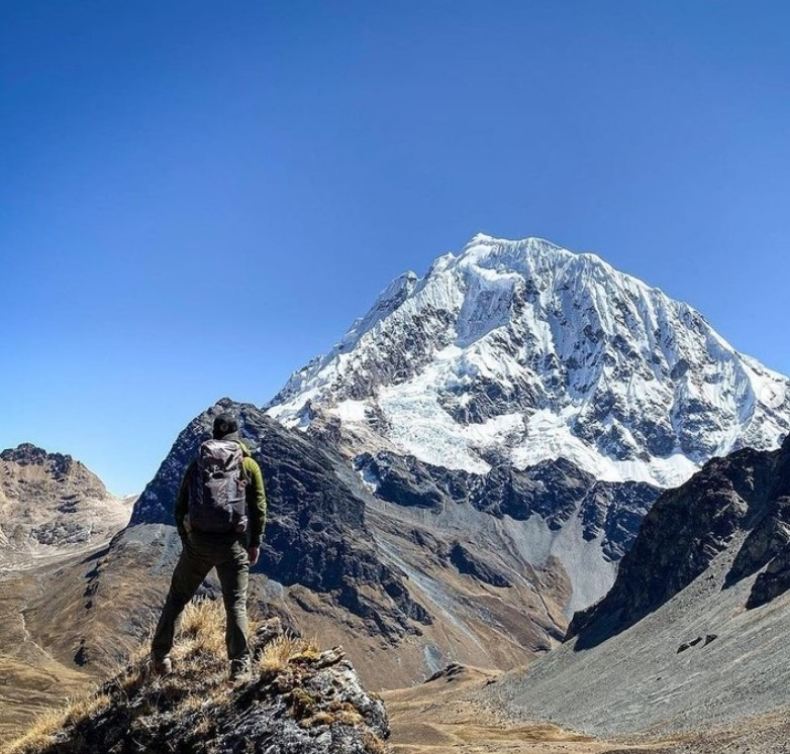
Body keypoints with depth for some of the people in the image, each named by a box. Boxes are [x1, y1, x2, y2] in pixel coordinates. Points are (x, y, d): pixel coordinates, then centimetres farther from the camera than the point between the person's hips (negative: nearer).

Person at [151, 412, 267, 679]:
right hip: (233, 543, -2)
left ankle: (160, 656, 21)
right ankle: (240, 665, 3)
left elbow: (180, 507, 12)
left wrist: (186, 540, 21)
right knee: (236, 604, 6)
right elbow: (259, 508, 1)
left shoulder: (197, 462, 9)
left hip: (198, 541, 2)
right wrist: (255, 543, 10)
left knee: (177, 598, 17)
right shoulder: (249, 465, 3)